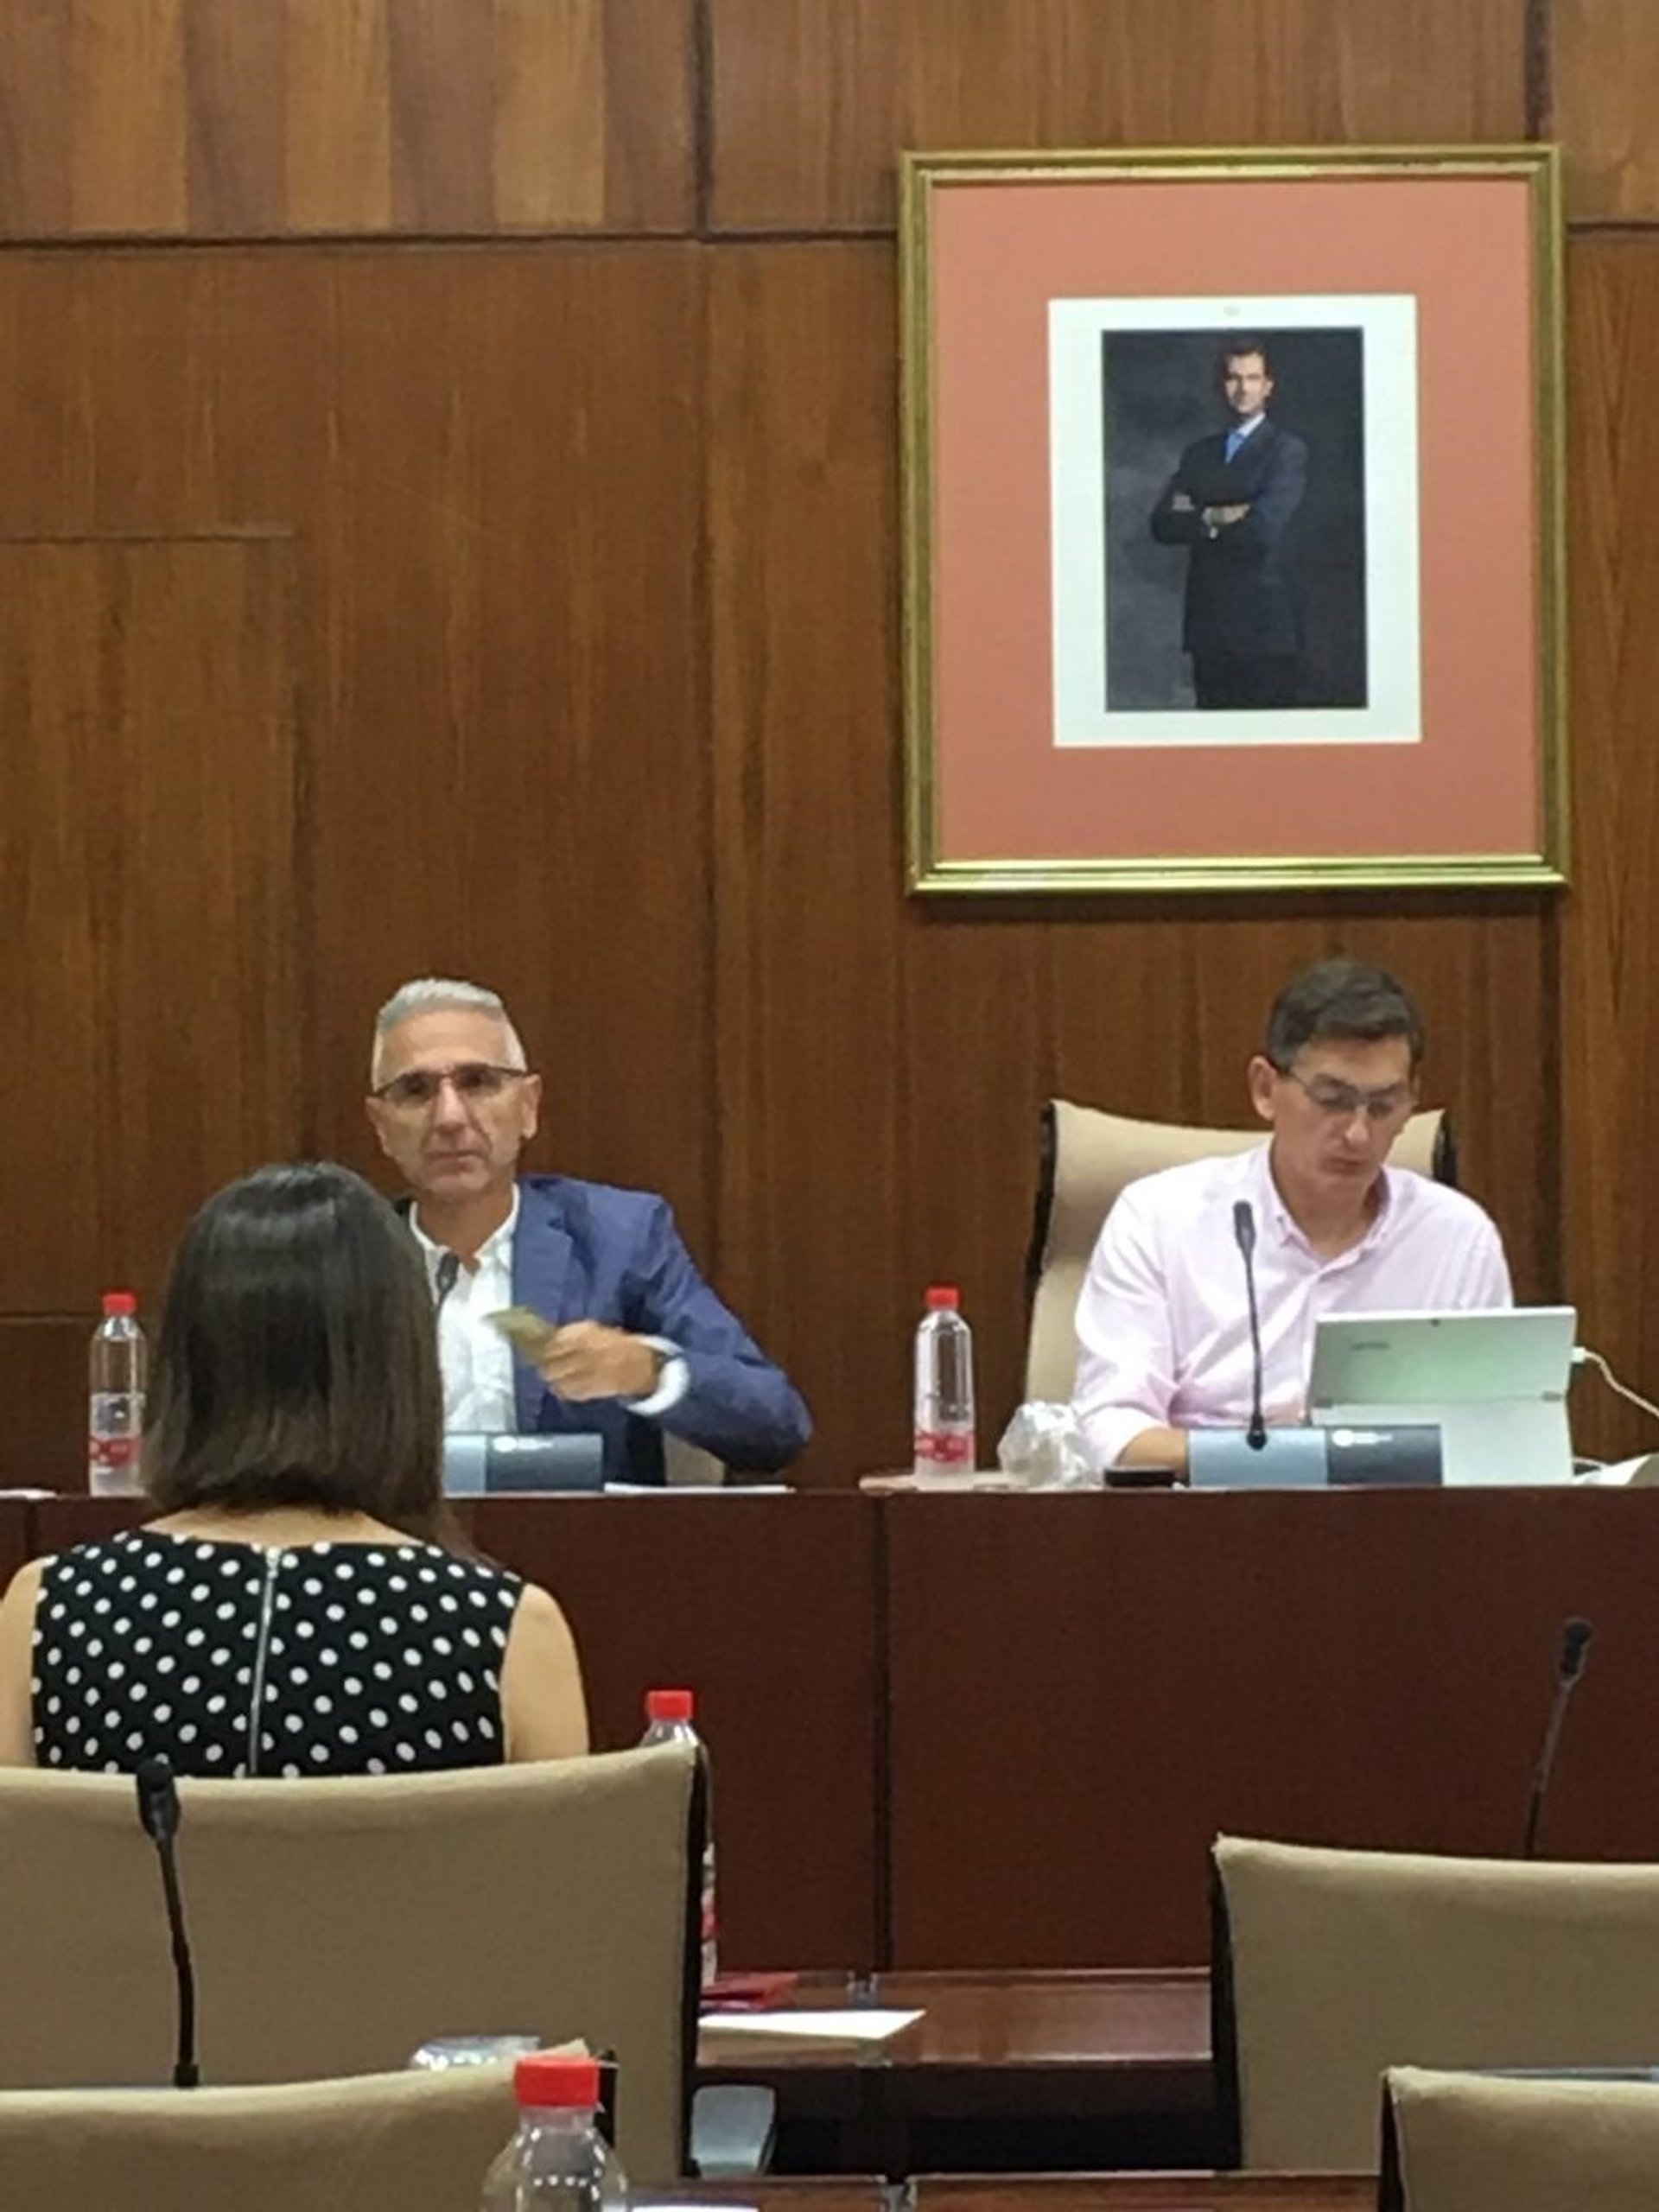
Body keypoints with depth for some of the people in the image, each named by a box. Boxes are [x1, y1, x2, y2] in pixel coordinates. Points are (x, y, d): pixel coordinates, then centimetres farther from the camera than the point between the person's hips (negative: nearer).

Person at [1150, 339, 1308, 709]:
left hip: (1264, 623, -5)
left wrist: (1198, 518, -2)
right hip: (1208, 621, 5)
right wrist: (1215, 518, -10)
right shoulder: (1199, 453, 17)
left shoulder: (1287, 449, -1)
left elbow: (1265, 526, -14)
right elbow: (1162, 525, 5)